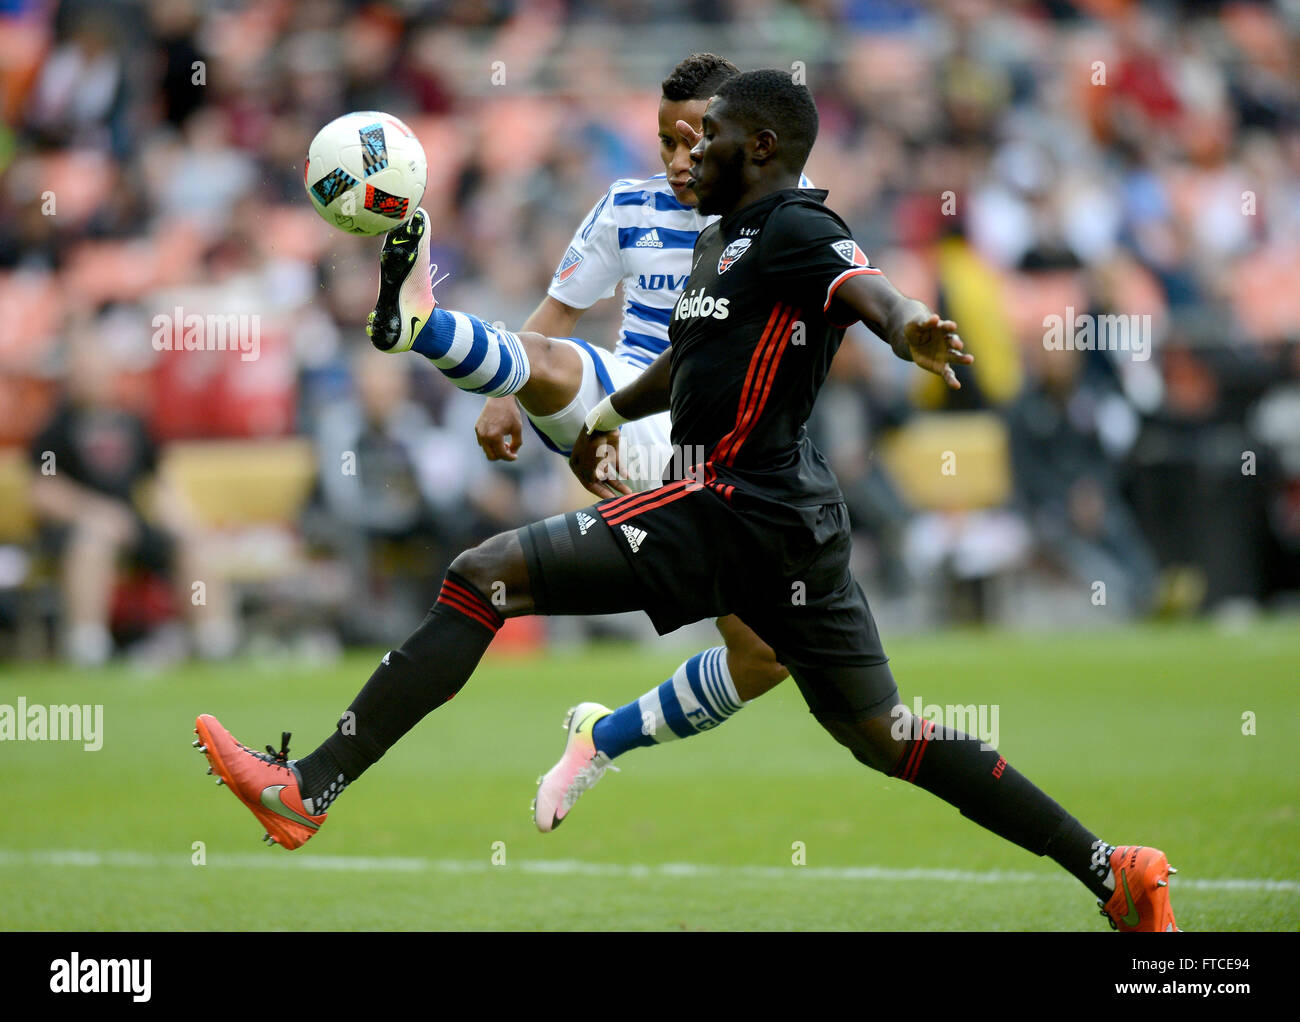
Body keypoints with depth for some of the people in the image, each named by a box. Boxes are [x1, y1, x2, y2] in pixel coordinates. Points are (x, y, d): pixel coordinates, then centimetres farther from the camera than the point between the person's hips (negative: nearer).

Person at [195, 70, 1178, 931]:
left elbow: (866, 288, -30)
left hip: (730, 515, -10)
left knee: (481, 577, -10)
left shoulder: (794, 228, -9)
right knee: (885, 737, 10)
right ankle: (1110, 870, 9)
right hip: (791, 517, 10)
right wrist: (613, 412, 53)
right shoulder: (726, 238, 20)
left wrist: (910, 323, -53)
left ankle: (309, 789, -14)